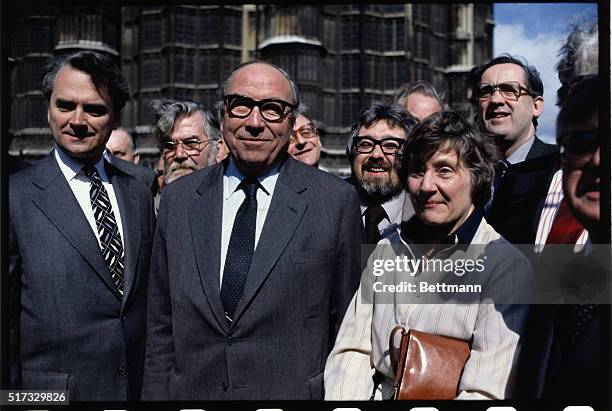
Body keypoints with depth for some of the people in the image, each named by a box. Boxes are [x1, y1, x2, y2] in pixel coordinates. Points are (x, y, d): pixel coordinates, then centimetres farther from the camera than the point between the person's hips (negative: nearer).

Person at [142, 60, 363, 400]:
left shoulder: (337, 201, -8)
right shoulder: (177, 199, 1)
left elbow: (348, 327, -4)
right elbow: (161, 328, 4)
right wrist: (155, 394, 0)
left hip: (296, 390, -2)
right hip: (191, 391, 3)